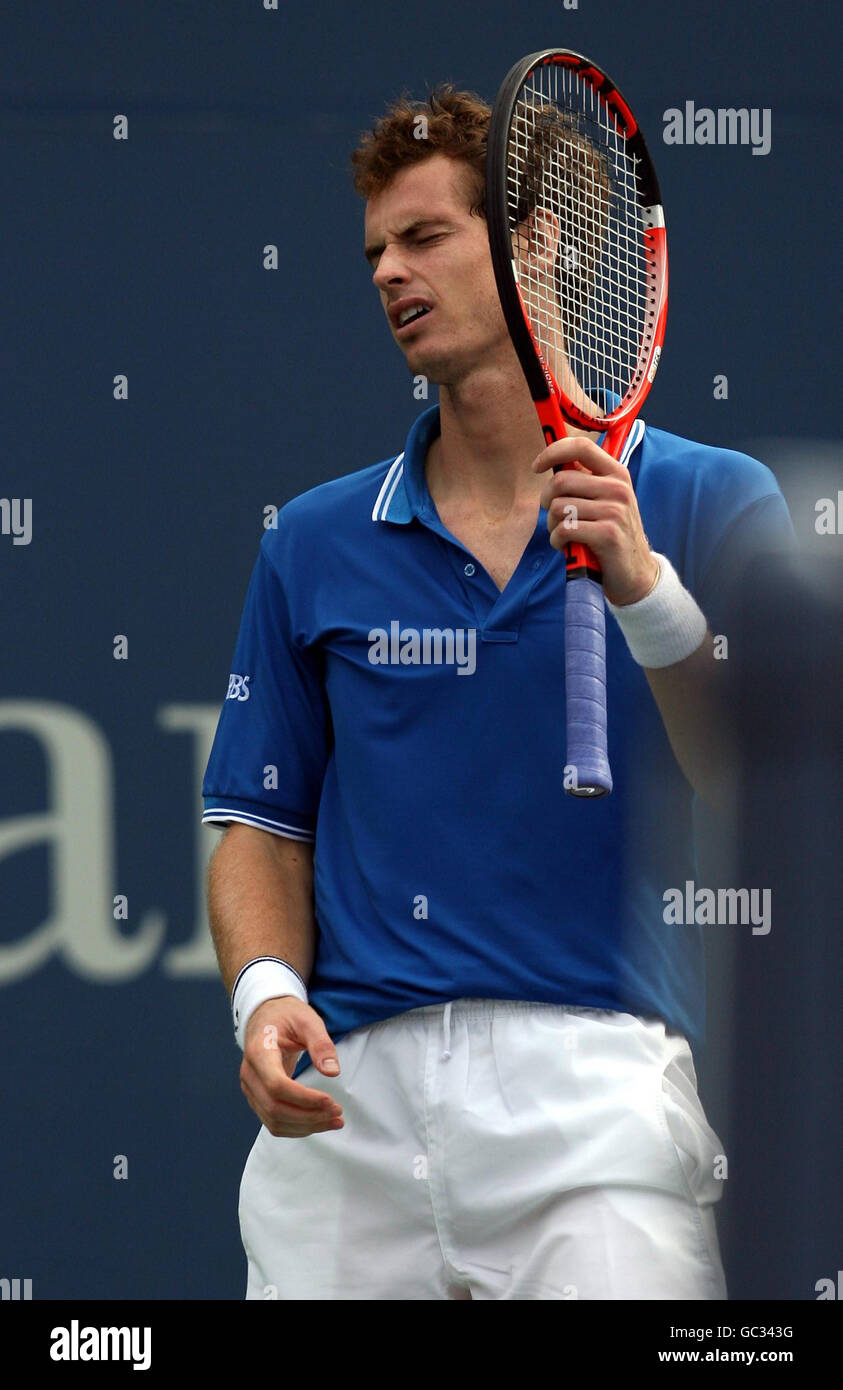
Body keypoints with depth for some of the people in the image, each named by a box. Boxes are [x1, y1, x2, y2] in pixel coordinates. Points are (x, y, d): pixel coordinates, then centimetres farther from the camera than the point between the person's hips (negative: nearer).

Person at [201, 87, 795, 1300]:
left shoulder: (712, 504, 5)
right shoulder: (314, 543, 13)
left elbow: (769, 798, -3)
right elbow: (266, 825, 13)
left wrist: (644, 587, -15)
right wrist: (266, 994, -5)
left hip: (597, 1082, -2)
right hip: (354, 1093, 2)